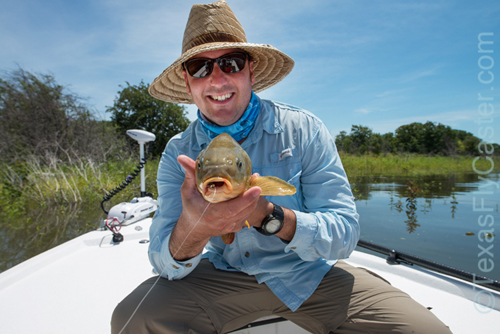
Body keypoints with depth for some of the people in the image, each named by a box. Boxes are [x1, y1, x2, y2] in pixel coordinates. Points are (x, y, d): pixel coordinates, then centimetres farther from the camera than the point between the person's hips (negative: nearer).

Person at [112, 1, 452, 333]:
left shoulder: (304, 130, -14)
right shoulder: (178, 154, -7)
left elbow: (344, 235, -17)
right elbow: (166, 264, -13)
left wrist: (267, 214, -35)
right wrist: (193, 229, -37)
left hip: (309, 274, 0)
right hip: (223, 276, 2)